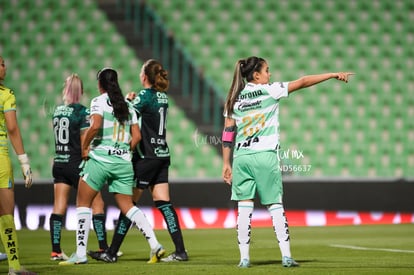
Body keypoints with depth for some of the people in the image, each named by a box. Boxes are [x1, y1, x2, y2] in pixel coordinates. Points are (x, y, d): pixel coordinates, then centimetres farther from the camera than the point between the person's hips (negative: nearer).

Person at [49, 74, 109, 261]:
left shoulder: (57, 111, 8)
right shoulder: (82, 112, -12)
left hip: (59, 164, 6)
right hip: (76, 165, -6)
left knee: (59, 208, 3)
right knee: (97, 204, 4)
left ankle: (55, 250, -1)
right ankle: (103, 248, 3)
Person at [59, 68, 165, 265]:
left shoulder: (99, 101, -3)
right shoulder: (127, 106, 14)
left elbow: (95, 125, -19)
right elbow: (136, 136, 10)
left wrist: (84, 147, -7)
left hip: (99, 159, -5)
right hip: (123, 163, 5)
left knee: (83, 203, 6)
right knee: (127, 206, 11)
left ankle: (81, 253, 0)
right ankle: (155, 245, -4)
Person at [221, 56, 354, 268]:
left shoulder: (234, 99, 10)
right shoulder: (269, 91, -1)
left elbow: (228, 134, 9)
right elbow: (303, 82, 2)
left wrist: (226, 164, 13)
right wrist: (333, 75, 7)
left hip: (240, 157, 3)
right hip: (265, 156, -3)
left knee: (244, 206, 4)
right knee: (275, 205, 2)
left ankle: (244, 257, 1)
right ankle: (286, 255, -1)